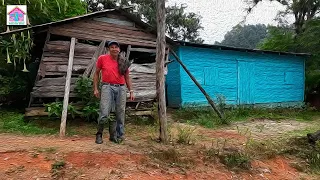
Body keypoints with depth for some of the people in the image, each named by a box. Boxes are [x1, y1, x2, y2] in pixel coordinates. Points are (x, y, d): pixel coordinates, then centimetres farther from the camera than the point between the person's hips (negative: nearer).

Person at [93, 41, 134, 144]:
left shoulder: (123, 62, 12)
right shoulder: (102, 58, 5)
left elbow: (127, 77, 17)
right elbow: (96, 73, 11)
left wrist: (131, 91, 10)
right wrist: (95, 89, 4)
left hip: (121, 88, 3)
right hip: (107, 87, -3)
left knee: (120, 114, 5)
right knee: (104, 114, -10)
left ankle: (119, 136, 17)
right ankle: (99, 134, 12)